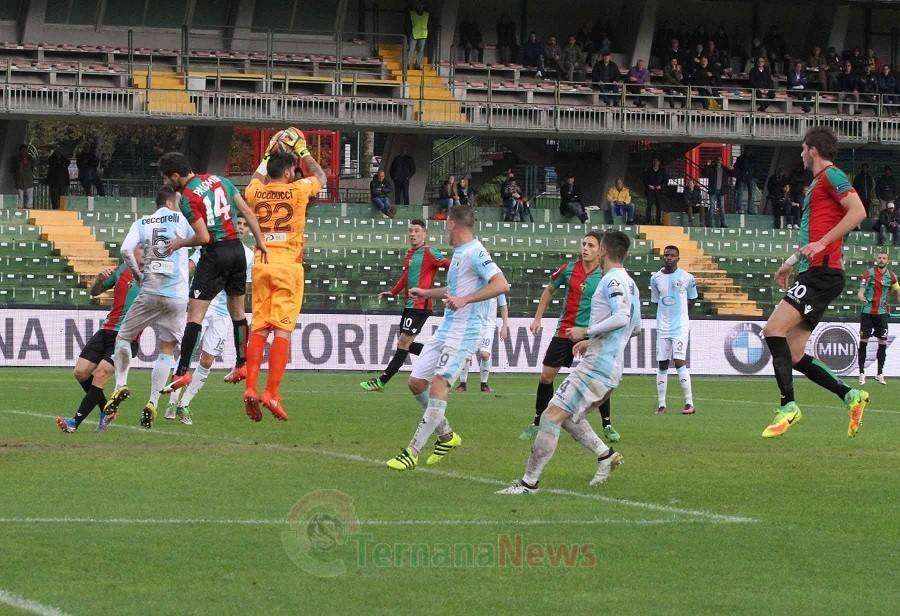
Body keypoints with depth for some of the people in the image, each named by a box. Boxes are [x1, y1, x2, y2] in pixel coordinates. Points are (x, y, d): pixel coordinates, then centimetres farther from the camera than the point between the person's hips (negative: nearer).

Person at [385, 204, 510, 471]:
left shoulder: (474, 253, -12)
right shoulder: (458, 253, 18)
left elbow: (501, 285, -24)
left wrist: (465, 300, -27)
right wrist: (427, 293, 40)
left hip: (464, 331, -10)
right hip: (445, 329, 10)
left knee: (438, 384, -19)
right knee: (416, 382, 9)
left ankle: (413, 452, -22)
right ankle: (446, 436, 24)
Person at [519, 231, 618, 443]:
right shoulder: (569, 269, 0)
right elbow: (549, 290, 16)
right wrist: (538, 318, 12)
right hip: (564, 331, 3)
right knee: (546, 376, 2)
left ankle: (607, 426, 11)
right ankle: (537, 424, 15)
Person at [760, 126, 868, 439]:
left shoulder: (831, 175, -4)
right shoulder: (817, 182, 26)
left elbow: (858, 211, -19)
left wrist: (822, 243, -24)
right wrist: (792, 262, 38)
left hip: (823, 273, -10)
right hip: (814, 274, 10)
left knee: (773, 329, -19)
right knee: (793, 356, 4)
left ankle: (788, 406, -20)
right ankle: (850, 395, 7)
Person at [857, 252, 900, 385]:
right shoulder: (869, 273, -1)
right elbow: (861, 291, -6)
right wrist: (861, 297, -26)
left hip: (882, 313, 2)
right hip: (867, 311, -2)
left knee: (883, 343, 0)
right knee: (863, 342, -2)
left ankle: (880, 374, 9)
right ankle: (862, 373, 5)